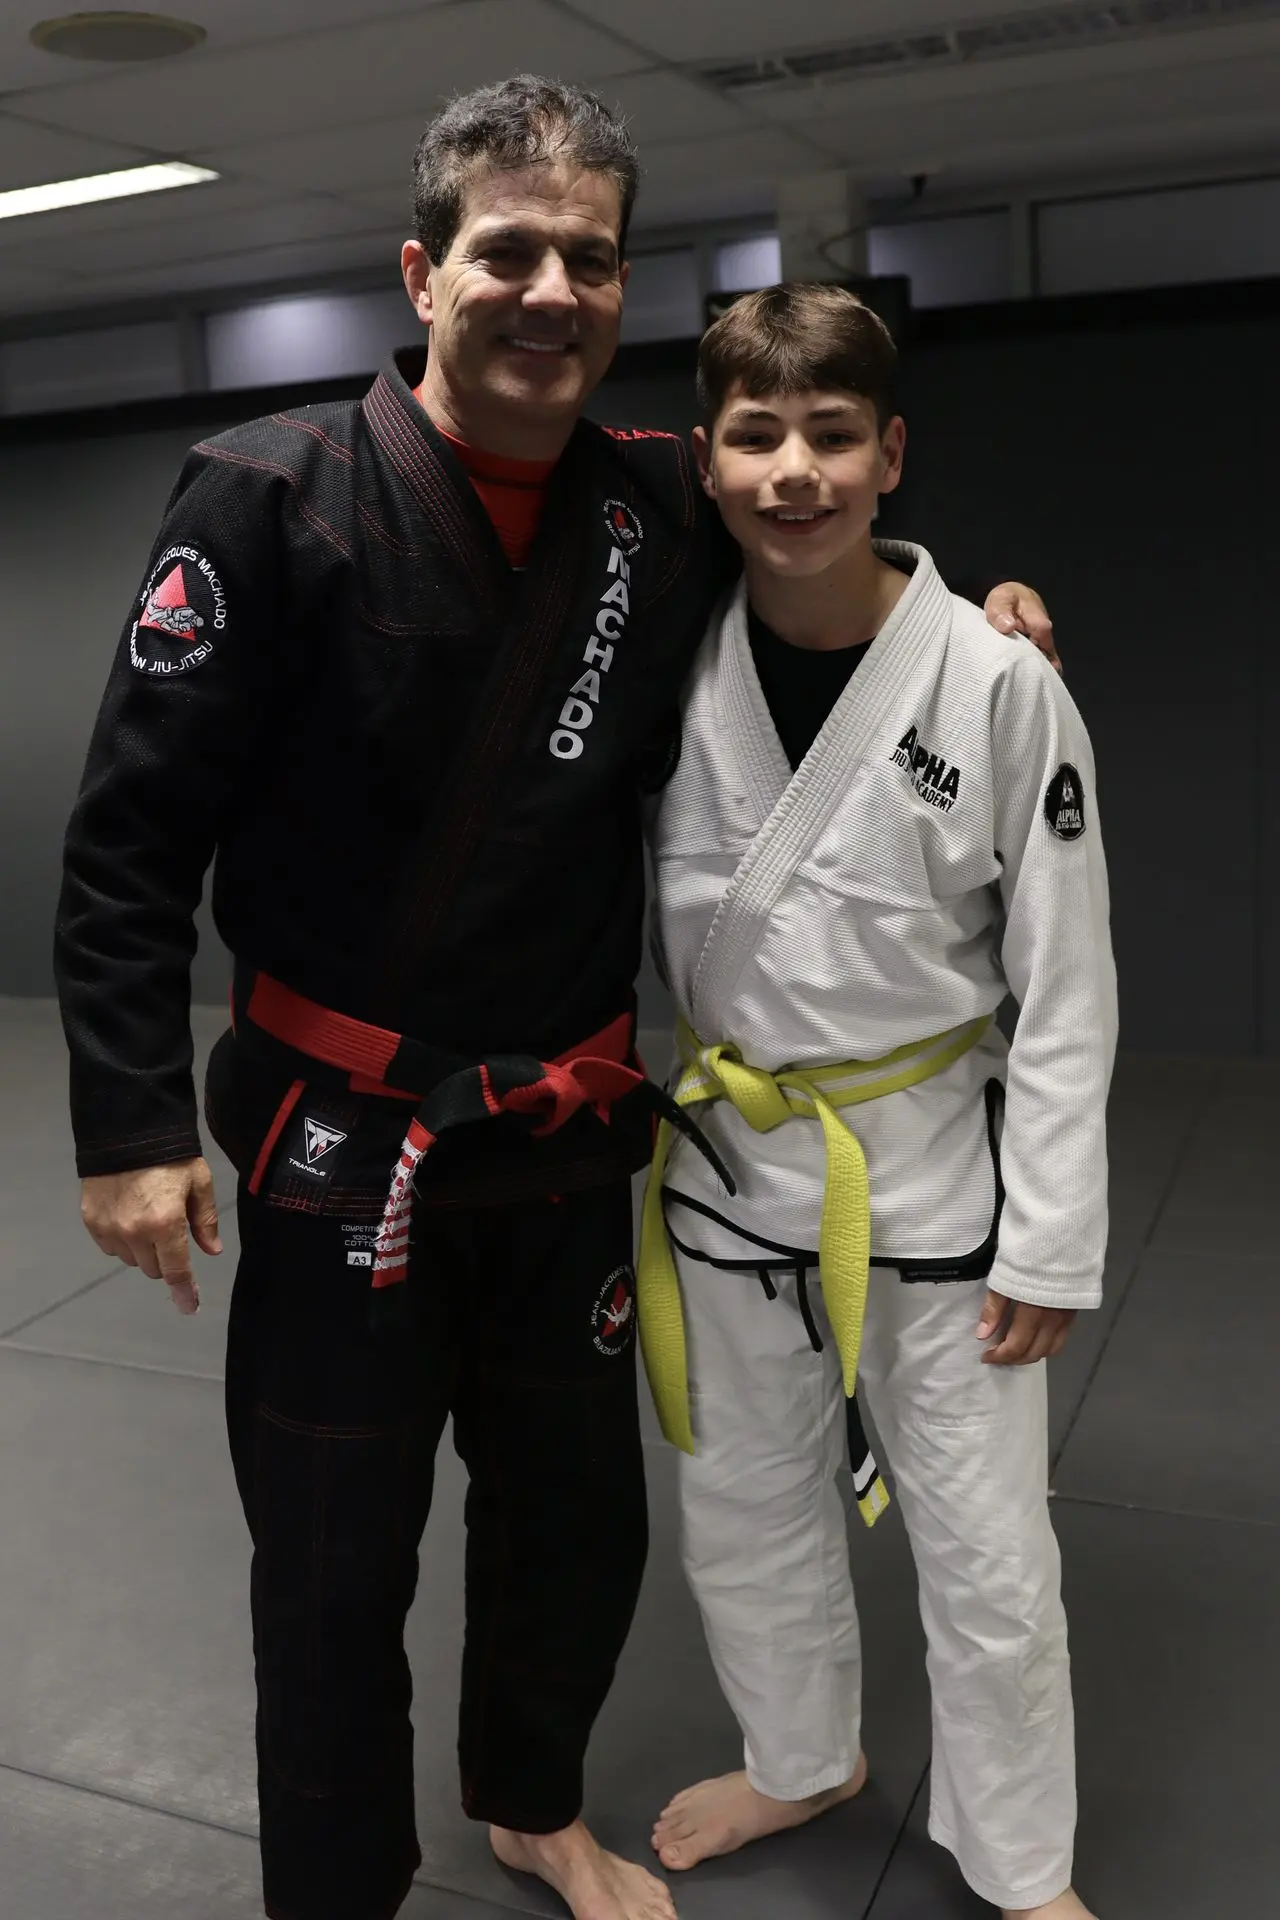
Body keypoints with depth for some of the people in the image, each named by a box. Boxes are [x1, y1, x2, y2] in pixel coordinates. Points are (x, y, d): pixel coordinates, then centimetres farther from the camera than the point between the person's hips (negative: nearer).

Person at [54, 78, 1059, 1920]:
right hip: (343, 1136, -4)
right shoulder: (273, 498, -13)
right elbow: (133, 835, -11)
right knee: (335, 1566, 9)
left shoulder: (663, 503, 0)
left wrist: (958, 608, 2)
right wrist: (132, 1123, -13)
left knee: (578, 1519, 20)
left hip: (569, 1131, 5)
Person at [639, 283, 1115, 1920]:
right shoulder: (677, 667, -6)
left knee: (985, 1554, 11)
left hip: (933, 1169, -3)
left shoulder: (1000, 687, -16)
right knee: (743, 1510, 21)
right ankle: (800, 1761, 50)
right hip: (731, 1163, 4)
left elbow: (1065, 988, -11)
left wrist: (1051, 1242, -9)